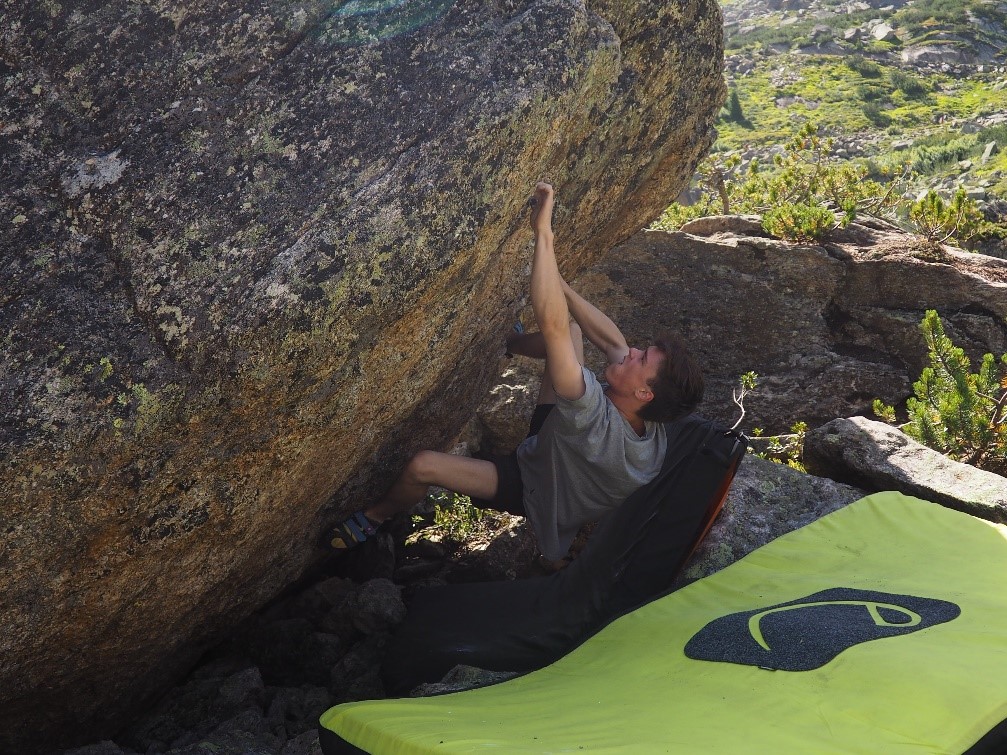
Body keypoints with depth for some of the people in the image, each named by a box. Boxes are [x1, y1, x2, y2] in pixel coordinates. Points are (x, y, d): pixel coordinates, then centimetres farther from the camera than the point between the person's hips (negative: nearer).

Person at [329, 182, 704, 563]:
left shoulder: (601, 421, -47)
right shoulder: (650, 421, -26)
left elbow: (551, 323, -54)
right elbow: (614, 341, -12)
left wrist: (543, 232, -53)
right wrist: (558, 282, -16)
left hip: (530, 487, -7)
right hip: (552, 446, 7)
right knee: (572, 329, 1)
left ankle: (374, 518, 15)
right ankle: (507, 343, 33)